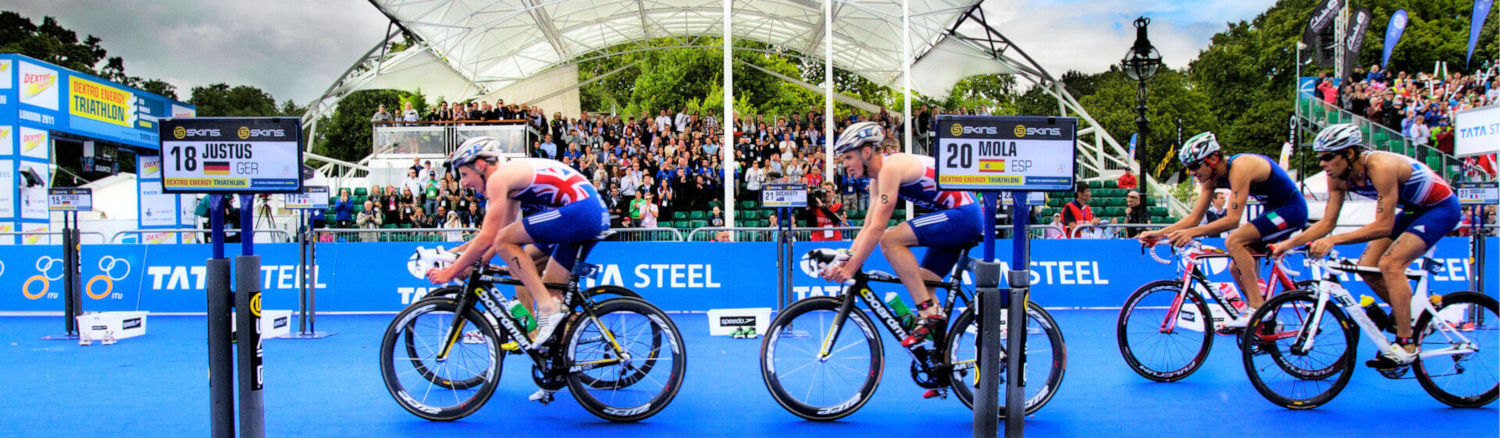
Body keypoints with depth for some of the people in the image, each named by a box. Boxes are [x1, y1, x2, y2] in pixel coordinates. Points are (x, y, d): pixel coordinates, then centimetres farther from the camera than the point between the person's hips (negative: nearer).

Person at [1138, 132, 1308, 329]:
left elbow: (1232, 220, -34)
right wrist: (1159, 233, -14)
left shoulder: (1239, 167, -28)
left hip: (1291, 209, -9)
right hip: (1274, 210, 9)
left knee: (1234, 241, -27)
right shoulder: (1212, 177, -2)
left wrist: (1192, 233, -42)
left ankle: (1258, 307, -22)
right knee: (1236, 267, 4)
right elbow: (1194, 218, -1)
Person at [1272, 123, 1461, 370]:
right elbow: (1327, 223, -8)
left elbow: (1383, 226, -37)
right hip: (1411, 209, 8)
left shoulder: (1381, 166, -35)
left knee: (1390, 264, -24)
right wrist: (1289, 243, -21)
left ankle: (1407, 345, -17)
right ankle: (1408, 316, 18)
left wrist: (1333, 241, -44)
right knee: (1366, 267, -5)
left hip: (1441, 207, -8)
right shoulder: (1338, 177, -12)